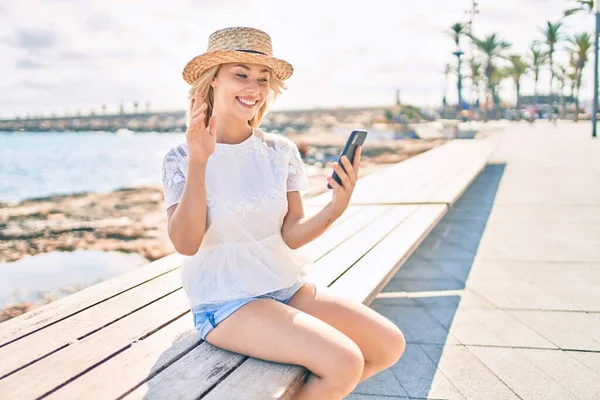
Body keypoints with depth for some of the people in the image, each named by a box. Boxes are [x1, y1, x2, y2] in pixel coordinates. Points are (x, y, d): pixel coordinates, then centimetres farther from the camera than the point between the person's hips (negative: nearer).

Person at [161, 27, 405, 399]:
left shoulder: (281, 151, 2)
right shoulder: (181, 158, -8)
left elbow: (291, 235, -4)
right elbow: (185, 243, -18)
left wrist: (335, 209, -23)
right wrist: (198, 162, -26)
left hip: (289, 285, 5)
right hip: (227, 301, -5)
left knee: (389, 344, -6)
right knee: (345, 362, -22)